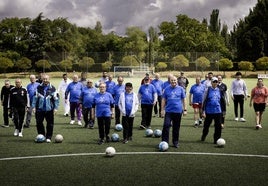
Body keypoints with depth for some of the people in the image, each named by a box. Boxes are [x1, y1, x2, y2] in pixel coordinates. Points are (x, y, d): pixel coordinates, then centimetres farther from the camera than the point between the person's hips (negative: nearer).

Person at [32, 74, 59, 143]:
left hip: (49, 109, -2)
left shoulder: (52, 88, -1)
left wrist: (55, 108, -7)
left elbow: (56, 99, 0)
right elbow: (35, 97, 7)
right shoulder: (39, 87, 5)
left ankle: (48, 137, 14)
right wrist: (34, 107, 1)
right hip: (40, 109, 2)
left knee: (50, 124, 2)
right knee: (39, 123, 4)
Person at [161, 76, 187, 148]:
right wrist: (162, 109, 2)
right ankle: (165, 142, -4)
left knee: (176, 127, 8)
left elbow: (184, 99, 6)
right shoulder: (167, 89, 5)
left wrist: (185, 109, 2)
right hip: (168, 111, 0)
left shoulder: (180, 89, 3)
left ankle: (175, 142, 20)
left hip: (178, 111, 0)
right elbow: (163, 99, 8)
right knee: (166, 126, -11)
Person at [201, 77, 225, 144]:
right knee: (206, 125, 10)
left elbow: (222, 100, 17)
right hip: (209, 111, -2)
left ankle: (217, 139, 12)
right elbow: (204, 101, -4)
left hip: (218, 111, 3)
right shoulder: (208, 90, -3)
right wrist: (203, 111, -7)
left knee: (218, 126, 1)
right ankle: (203, 137, 33)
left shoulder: (219, 90, 7)